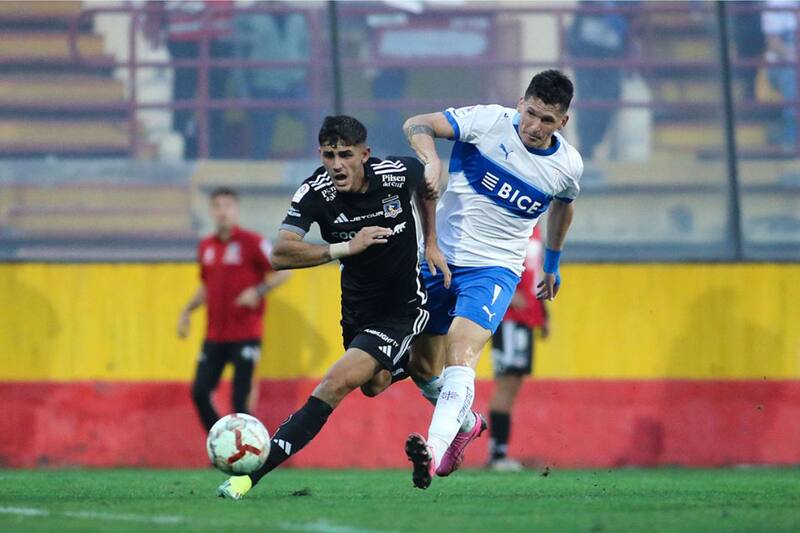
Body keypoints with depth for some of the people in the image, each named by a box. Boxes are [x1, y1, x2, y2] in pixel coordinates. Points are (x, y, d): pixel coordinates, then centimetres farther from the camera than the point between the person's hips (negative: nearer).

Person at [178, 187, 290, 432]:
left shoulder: (251, 243, -7)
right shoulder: (206, 246, 11)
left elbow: (283, 271, -7)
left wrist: (259, 291, -20)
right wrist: (187, 310, 11)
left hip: (245, 336, -6)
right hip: (215, 336, 6)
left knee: (241, 399, -9)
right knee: (199, 392, 0)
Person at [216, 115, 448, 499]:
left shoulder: (398, 173, -20)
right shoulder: (316, 193, -21)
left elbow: (427, 182, 8)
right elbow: (280, 253, -35)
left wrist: (431, 243, 5)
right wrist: (345, 248, -41)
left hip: (402, 308, -5)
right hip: (357, 306, 5)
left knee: (336, 385, -21)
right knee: (375, 385, 28)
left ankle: (253, 472, -21)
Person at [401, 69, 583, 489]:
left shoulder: (568, 166, -2)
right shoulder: (489, 121, -10)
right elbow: (417, 125, -10)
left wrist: (553, 262, 34)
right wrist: (431, 161, -32)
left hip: (494, 268, -2)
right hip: (440, 257, 2)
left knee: (461, 352, -28)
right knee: (420, 367, 11)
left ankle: (435, 451, -45)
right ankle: (466, 422, 42)